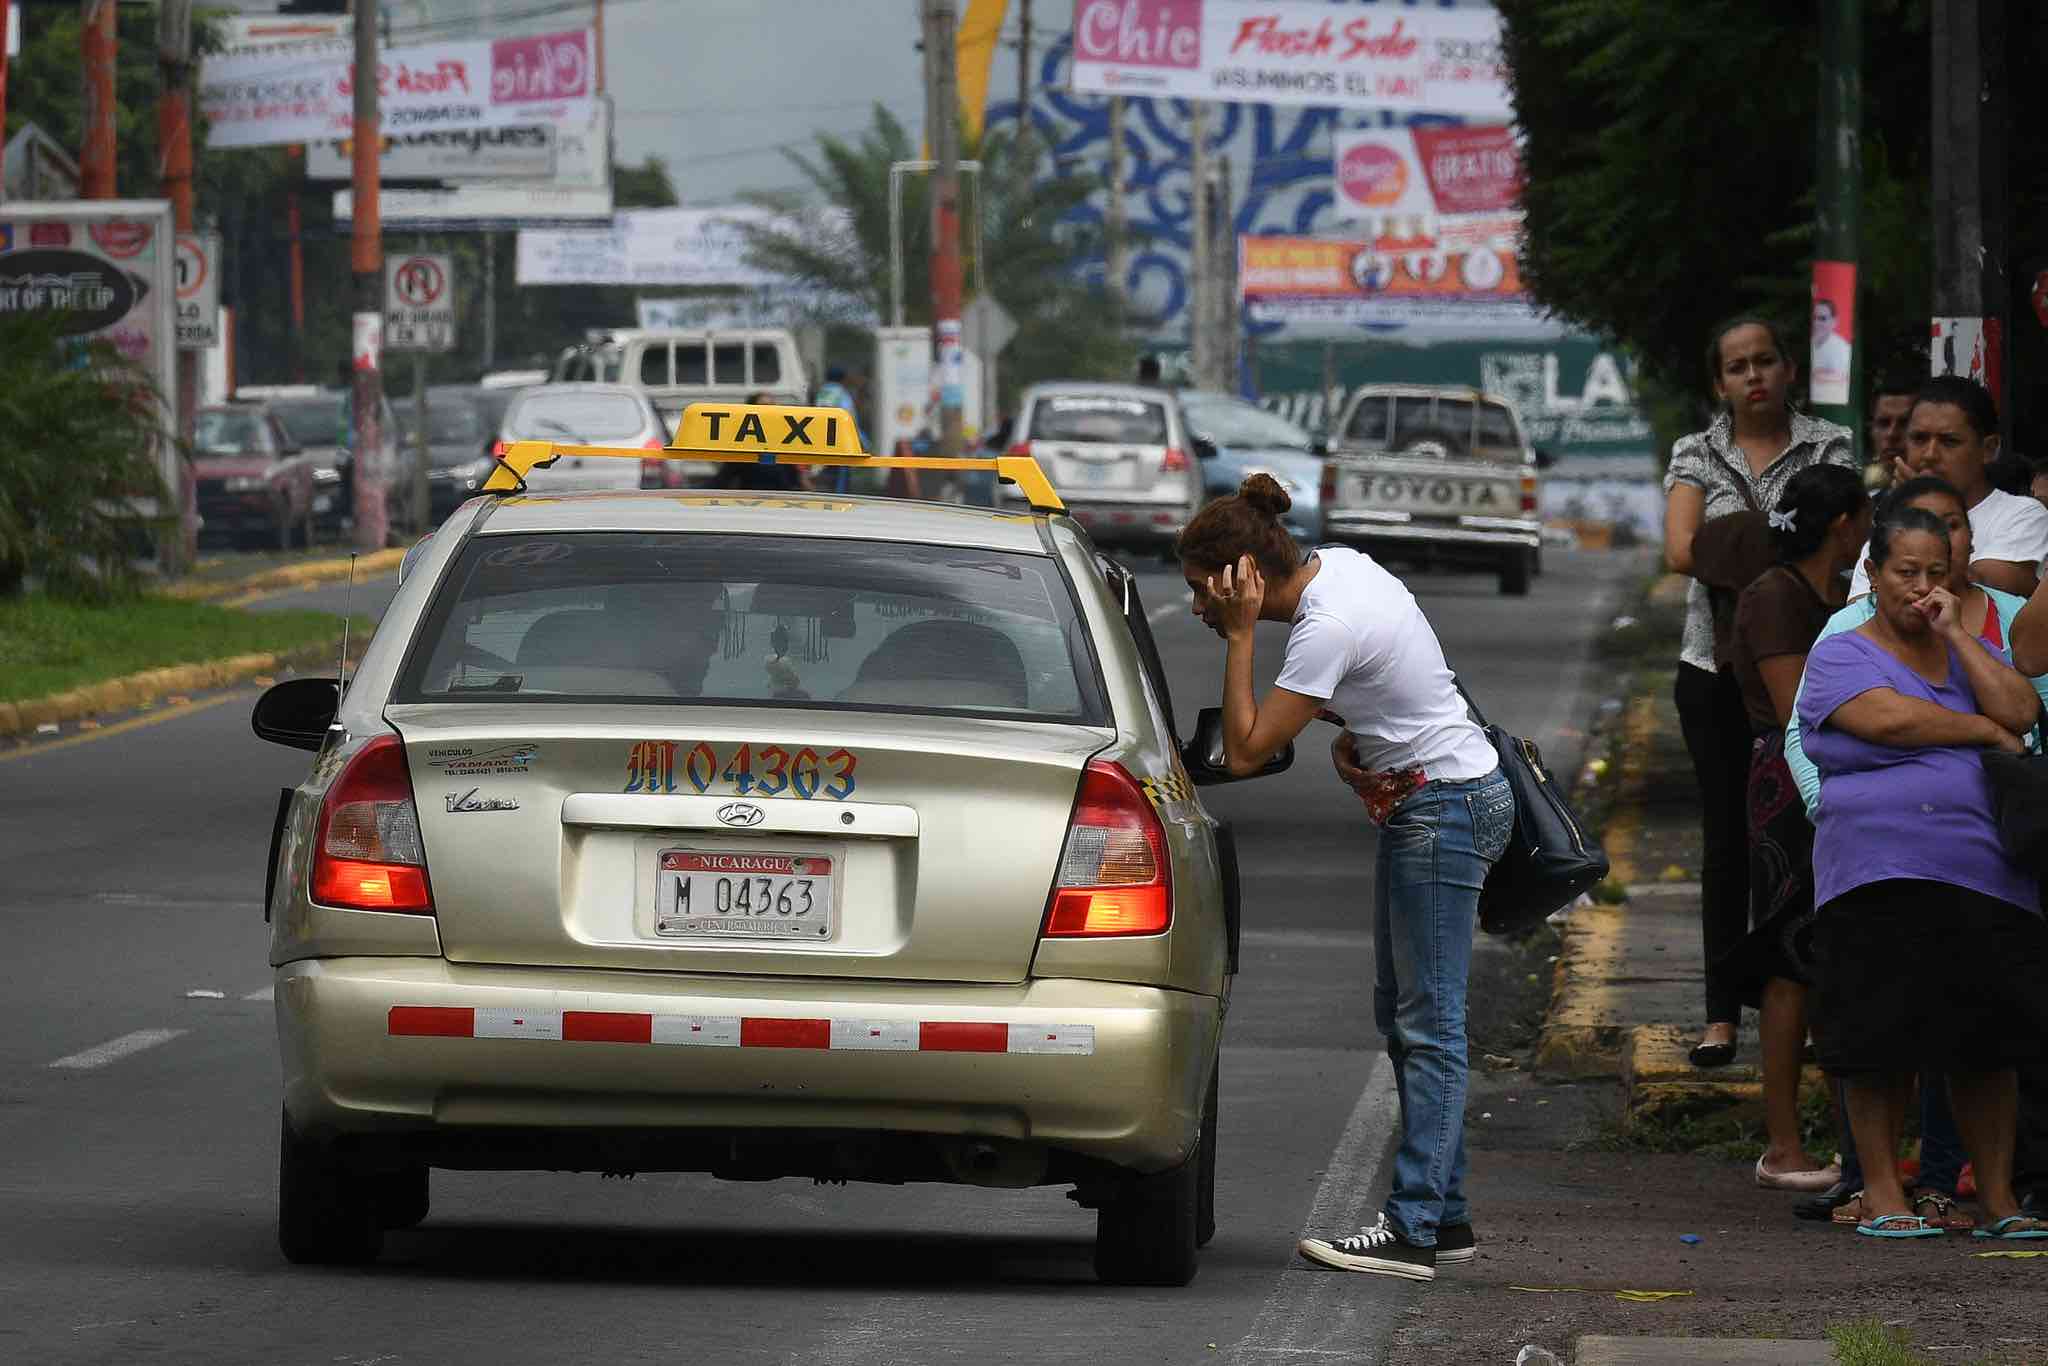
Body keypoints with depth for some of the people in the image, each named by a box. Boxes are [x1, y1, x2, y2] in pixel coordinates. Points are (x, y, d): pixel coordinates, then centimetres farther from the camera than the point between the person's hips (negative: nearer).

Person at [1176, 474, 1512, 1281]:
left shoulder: (1327, 629, -26)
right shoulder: (1337, 564, 2)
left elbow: (1244, 752, -22)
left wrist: (1238, 635, -19)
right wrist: (1348, 736, 2)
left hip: (1445, 810, -10)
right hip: (1420, 798, 10)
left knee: (1427, 1022, -10)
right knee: (1403, 1011, 13)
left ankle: (1413, 1230, -12)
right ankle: (1445, 1217, 17)